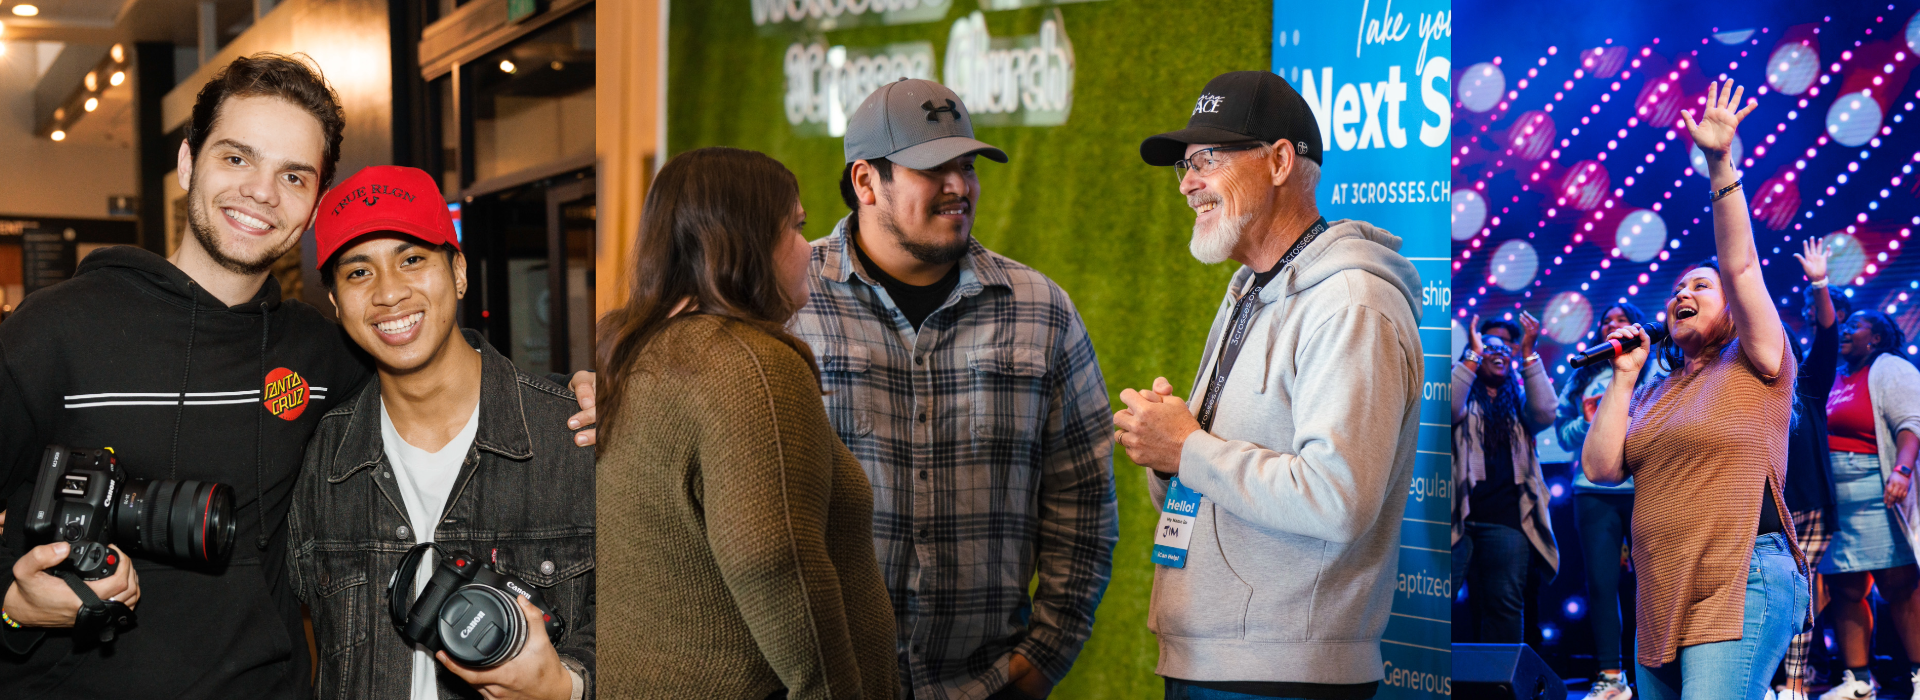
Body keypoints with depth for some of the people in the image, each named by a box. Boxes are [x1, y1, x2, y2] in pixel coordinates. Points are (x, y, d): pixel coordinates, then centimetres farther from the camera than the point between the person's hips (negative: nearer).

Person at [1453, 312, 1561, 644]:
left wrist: (1527, 354, -3)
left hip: (1506, 520, 3)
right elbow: (1448, 409, -10)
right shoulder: (1464, 395, 14)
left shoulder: (1519, 402, 21)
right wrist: (1472, 354, -6)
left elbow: (1545, 414, -1)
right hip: (1458, 514, -3)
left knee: (1505, 604, -1)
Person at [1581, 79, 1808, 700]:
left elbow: (1740, 265, -8)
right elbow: (1599, 468, 8)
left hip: (1740, 586, -7)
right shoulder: (1655, 395, 20)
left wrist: (1721, 166, -16)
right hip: (1660, 601, 7)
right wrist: (1624, 376, 8)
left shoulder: (1754, 366, 5)